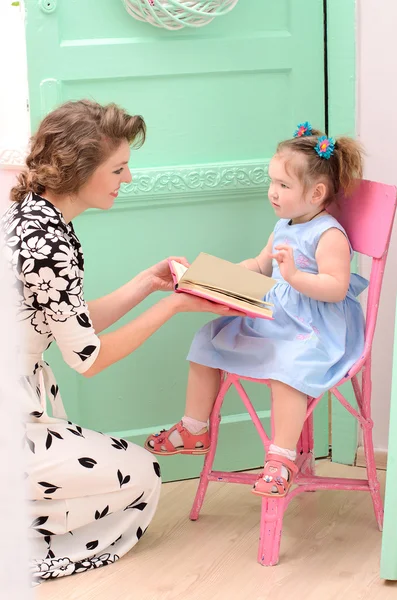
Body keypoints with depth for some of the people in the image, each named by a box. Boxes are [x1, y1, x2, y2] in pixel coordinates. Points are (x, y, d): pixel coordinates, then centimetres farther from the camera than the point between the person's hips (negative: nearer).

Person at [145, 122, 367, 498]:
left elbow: (336, 287, -24)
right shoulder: (283, 227, 13)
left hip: (312, 330, -10)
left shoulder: (329, 235, -15)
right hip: (270, 319, 10)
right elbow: (260, 266, 26)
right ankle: (194, 432, 16)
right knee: (207, 342, 6)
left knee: (288, 367, -38)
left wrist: (294, 275, -34)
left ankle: (281, 460, -30)